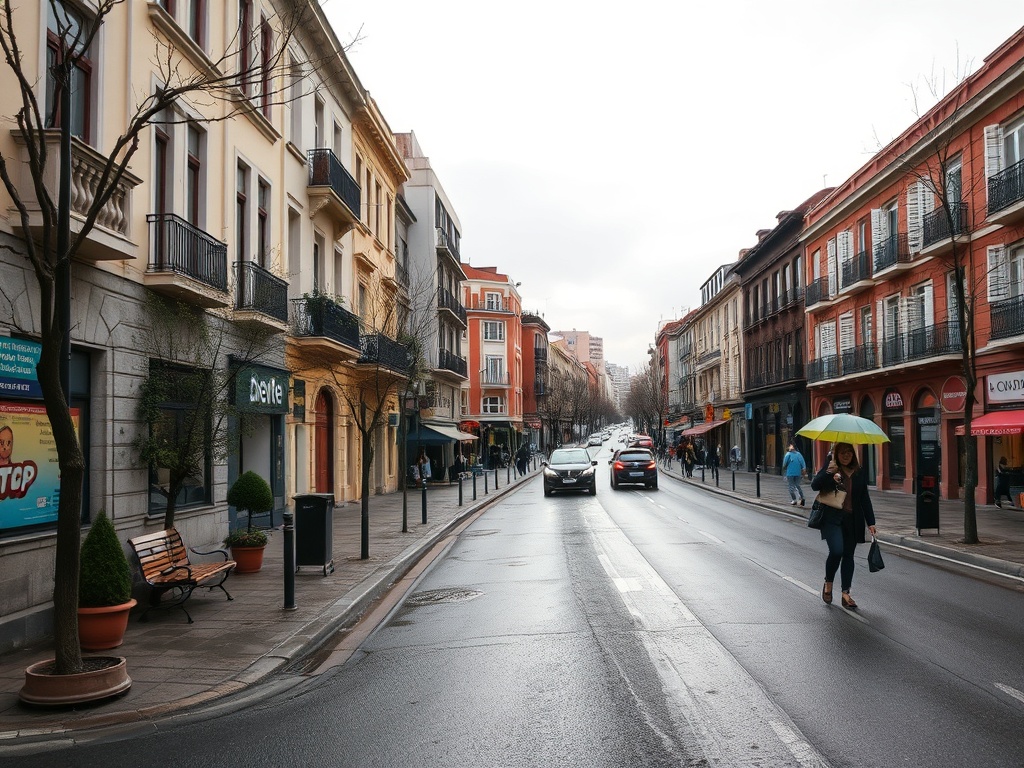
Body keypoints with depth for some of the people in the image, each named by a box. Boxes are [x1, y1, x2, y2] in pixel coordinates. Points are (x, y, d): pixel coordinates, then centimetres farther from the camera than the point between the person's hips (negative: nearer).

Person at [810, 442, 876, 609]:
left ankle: (846, 594, 13)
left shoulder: (860, 475, 10)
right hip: (833, 519, -4)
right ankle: (828, 584, 8)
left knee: (848, 555, 6)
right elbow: (814, 485, -12)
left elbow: (865, 500, 13)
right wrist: (828, 473, -25)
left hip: (853, 520, 4)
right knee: (836, 551, -17)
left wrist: (870, 522, 8)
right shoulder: (829, 469, 0)